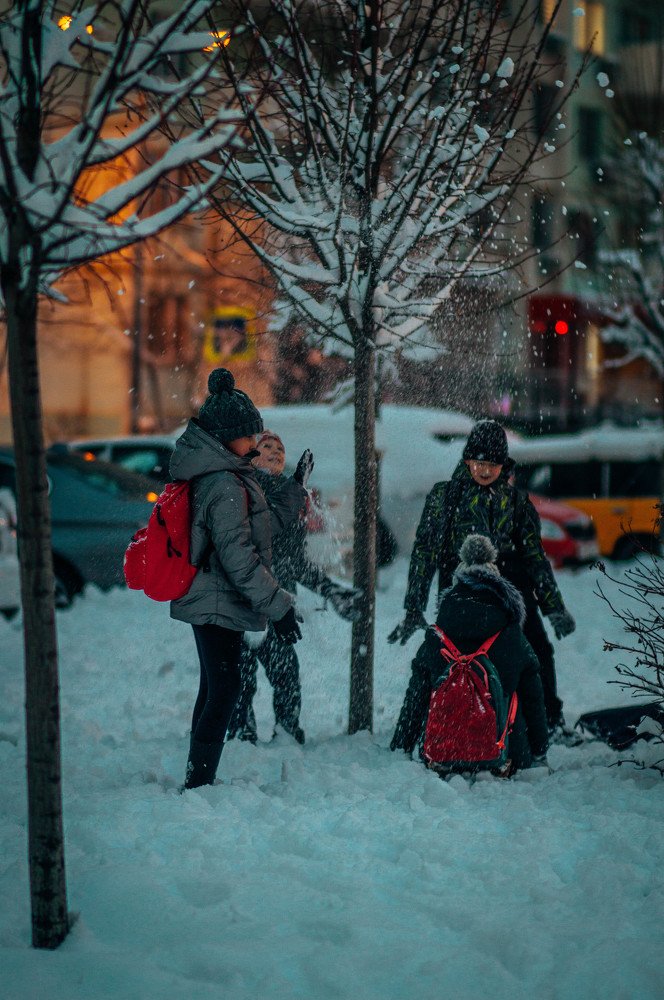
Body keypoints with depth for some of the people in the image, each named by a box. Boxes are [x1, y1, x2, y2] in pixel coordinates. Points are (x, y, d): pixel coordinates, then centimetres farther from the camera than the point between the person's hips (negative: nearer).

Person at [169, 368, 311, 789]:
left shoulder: (227, 477, 11)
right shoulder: (226, 485, -20)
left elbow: (259, 526, 22)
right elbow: (238, 556, -23)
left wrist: (296, 487, 24)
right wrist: (279, 605, -21)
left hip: (211, 603, 10)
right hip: (220, 604, -10)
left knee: (215, 690, 16)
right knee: (225, 690, -6)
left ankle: (198, 780, 24)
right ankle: (199, 784, -5)